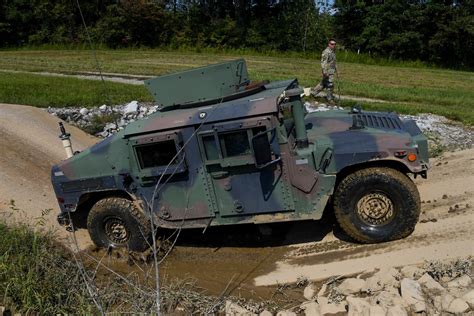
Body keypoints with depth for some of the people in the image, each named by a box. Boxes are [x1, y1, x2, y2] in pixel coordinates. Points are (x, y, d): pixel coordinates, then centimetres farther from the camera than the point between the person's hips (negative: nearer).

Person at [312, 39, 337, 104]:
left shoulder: (333, 51, 14)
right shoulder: (326, 52, -18)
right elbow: (323, 62, -23)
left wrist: (335, 69, 27)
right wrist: (325, 72, -28)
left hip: (332, 71, 10)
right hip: (328, 72, -10)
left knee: (323, 83, 17)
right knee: (330, 85, -5)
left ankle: (313, 92, 28)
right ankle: (330, 98, 6)